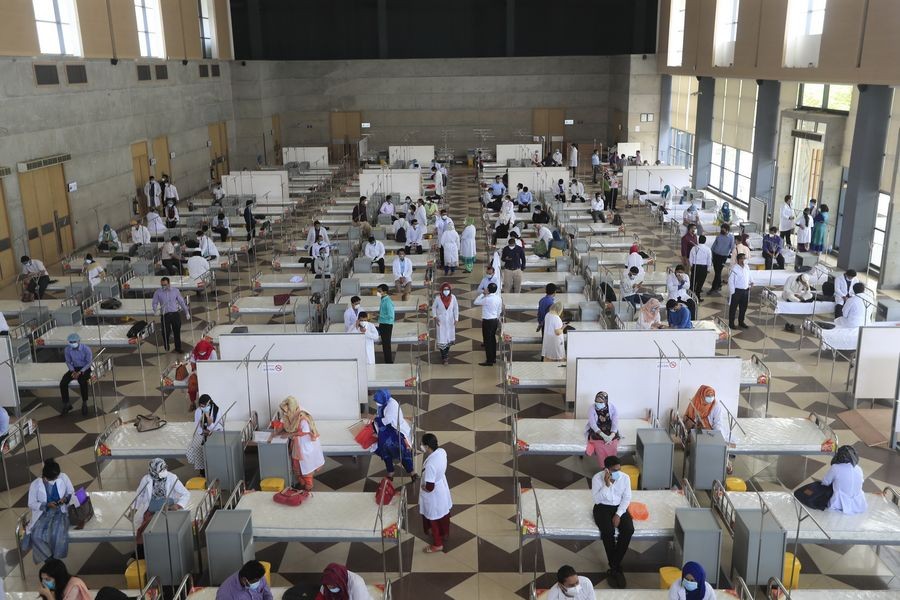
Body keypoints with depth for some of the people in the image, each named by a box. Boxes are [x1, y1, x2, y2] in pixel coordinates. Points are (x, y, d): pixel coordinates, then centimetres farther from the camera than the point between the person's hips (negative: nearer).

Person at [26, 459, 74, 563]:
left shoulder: (63, 477, -7)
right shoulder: (35, 484, -9)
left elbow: (72, 493, 6)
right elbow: (31, 504, -3)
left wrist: (66, 498, -16)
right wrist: (46, 505, -18)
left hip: (60, 512, 0)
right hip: (43, 513, 1)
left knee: (59, 534, -29)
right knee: (36, 535, -27)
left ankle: (56, 558, -6)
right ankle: (48, 557, -3)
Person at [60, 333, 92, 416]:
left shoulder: (86, 349, -16)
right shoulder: (67, 349, -6)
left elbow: (89, 362, -11)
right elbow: (68, 362, 5)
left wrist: (80, 372, -21)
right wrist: (73, 371, -12)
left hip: (85, 369, -4)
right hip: (74, 368, 4)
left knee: (82, 382, -35)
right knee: (63, 383, -20)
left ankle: (84, 404, -18)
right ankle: (66, 404, -3)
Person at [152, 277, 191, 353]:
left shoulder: (175, 291, 4)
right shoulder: (158, 292, 1)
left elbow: (181, 302, 10)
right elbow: (154, 303, 5)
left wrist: (187, 312, 10)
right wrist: (155, 310, -15)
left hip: (175, 314, 1)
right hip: (165, 315, -1)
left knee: (177, 332, 6)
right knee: (166, 332, -5)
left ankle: (178, 348, 20)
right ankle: (166, 348, 15)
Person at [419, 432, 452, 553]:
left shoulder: (430, 465, -41)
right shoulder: (442, 451, -18)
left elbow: (429, 487, -33)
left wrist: (423, 487, -11)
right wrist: (425, 453, -8)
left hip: (434, 495, -7)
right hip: (443, 488, 7)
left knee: (433, 519, 18)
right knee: (444, 513, 32)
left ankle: (437, 544, 39)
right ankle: (445, 532, 58)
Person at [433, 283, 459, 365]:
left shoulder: (453, 297, -11)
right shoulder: (438, 298, -16)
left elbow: (456, 308, -1)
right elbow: (433, 307, -2)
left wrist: (456, 319, -4)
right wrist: (435, 317, -11)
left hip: (450, 321, 3)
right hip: (441, 321, -3)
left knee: (449, 337, 16)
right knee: (441, 338, -3)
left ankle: (446, 352, 40)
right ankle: (444, 356, 7)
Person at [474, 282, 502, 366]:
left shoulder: (487, 299, -23)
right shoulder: (498, 298, 1)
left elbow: (475, 302, -11)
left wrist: (482, 294, -3)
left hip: (487, 321, -8)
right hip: (495, 320, 8)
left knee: (487, 341, 0)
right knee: (493, 339, 19)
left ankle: (489, 361, 5)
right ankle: (493, 358, 29)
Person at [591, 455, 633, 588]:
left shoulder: (625, 477, -6)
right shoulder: (597, 478, -14)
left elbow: (627, 498, -3)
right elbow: (597, 500, -18)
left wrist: (618, 514, -16)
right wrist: (607, 484, -29)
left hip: (619, 508, 3)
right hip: (602, 508, -3)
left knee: (629, 530, -27)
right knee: (608, 531, -32)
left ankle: (614, 567, -16)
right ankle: (616, 567, -16)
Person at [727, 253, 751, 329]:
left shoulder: (746, 267, 5)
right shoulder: (734, 269, -16)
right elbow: (731, 281, -14)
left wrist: (750, 283, 2)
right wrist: (732, 292, -15)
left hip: (745, 290, 7)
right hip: (737, 291, -6)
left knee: (743, 307, 15)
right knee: (733, 307, 5)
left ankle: (741, 322, 31)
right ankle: (731, 323, 16)